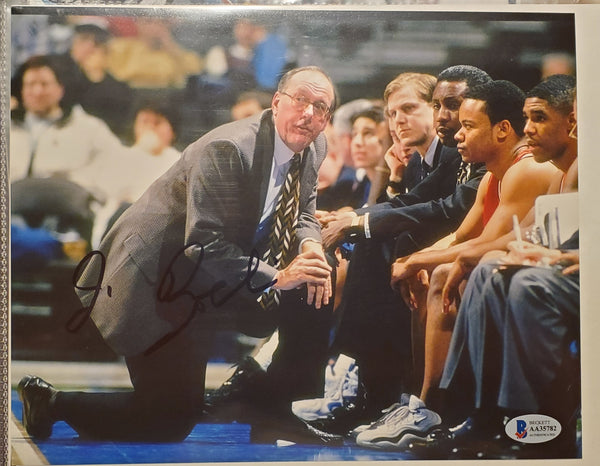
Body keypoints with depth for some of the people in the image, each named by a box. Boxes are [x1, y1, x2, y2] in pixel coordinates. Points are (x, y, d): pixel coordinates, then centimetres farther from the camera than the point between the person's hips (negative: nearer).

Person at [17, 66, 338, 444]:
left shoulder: (313, 148, -1)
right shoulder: (227, 149, -27)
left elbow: (303, 214, 12)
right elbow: (204, 246, -29)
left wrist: (309, 245, -12)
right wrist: (275, 276, -32)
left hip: (225, 278, 9)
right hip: (160, 284, -9)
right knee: (172, 420, -10)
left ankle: (283, 404, 21)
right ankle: (50, 403, 8)